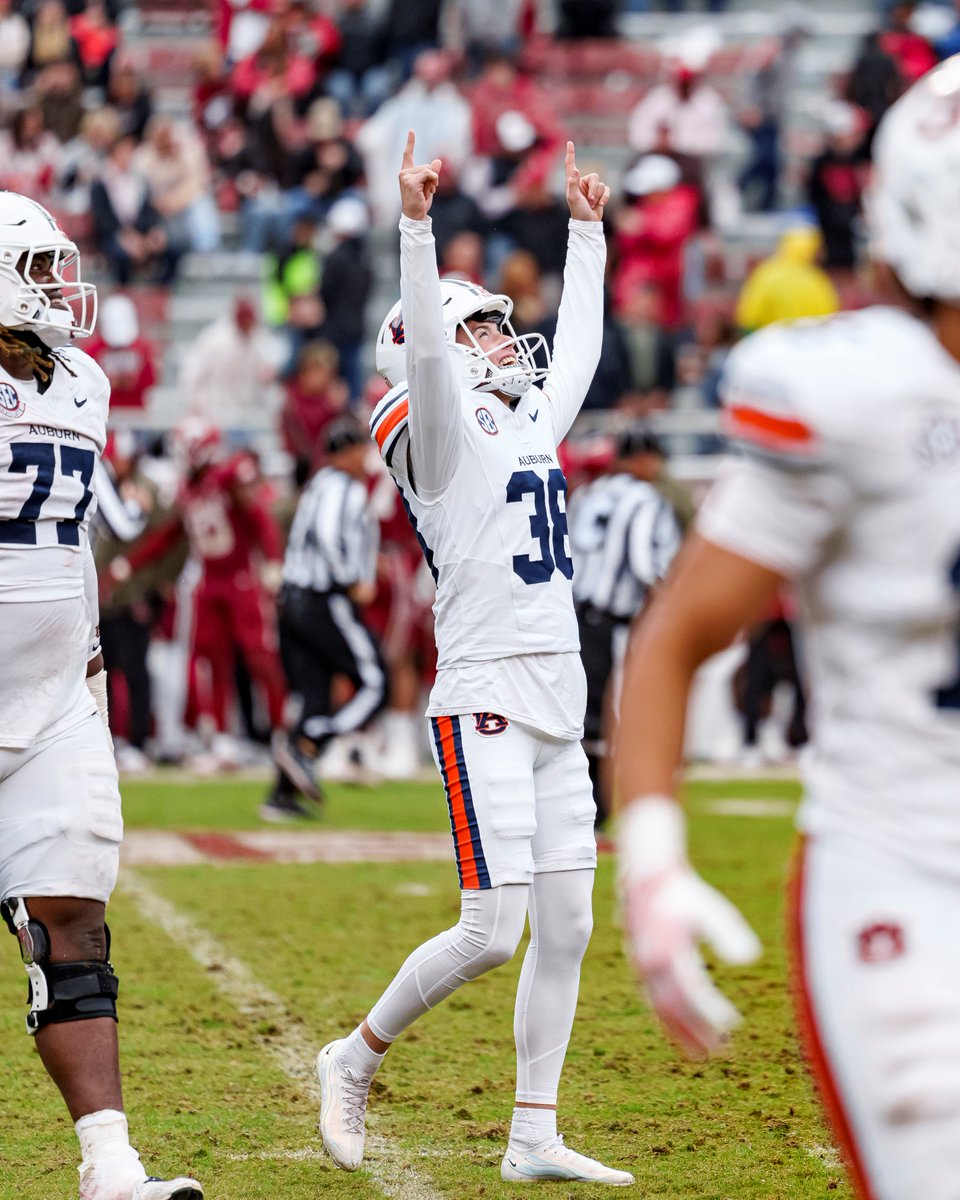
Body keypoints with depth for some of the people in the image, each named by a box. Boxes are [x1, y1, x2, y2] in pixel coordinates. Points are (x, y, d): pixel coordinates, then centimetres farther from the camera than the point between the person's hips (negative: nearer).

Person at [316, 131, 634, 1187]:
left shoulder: (531, 420, 18)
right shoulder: (442, 433, -4)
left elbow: (576, 345, 32)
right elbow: (425, 354, -22)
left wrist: (586, 231, 35)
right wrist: (415, 228, -32)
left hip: (558, 705, 8)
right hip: (485, 704, -8)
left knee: (566, 928, 4)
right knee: (491, 930, -12)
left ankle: (534, 1139, 9)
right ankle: (355, 1059, 8)